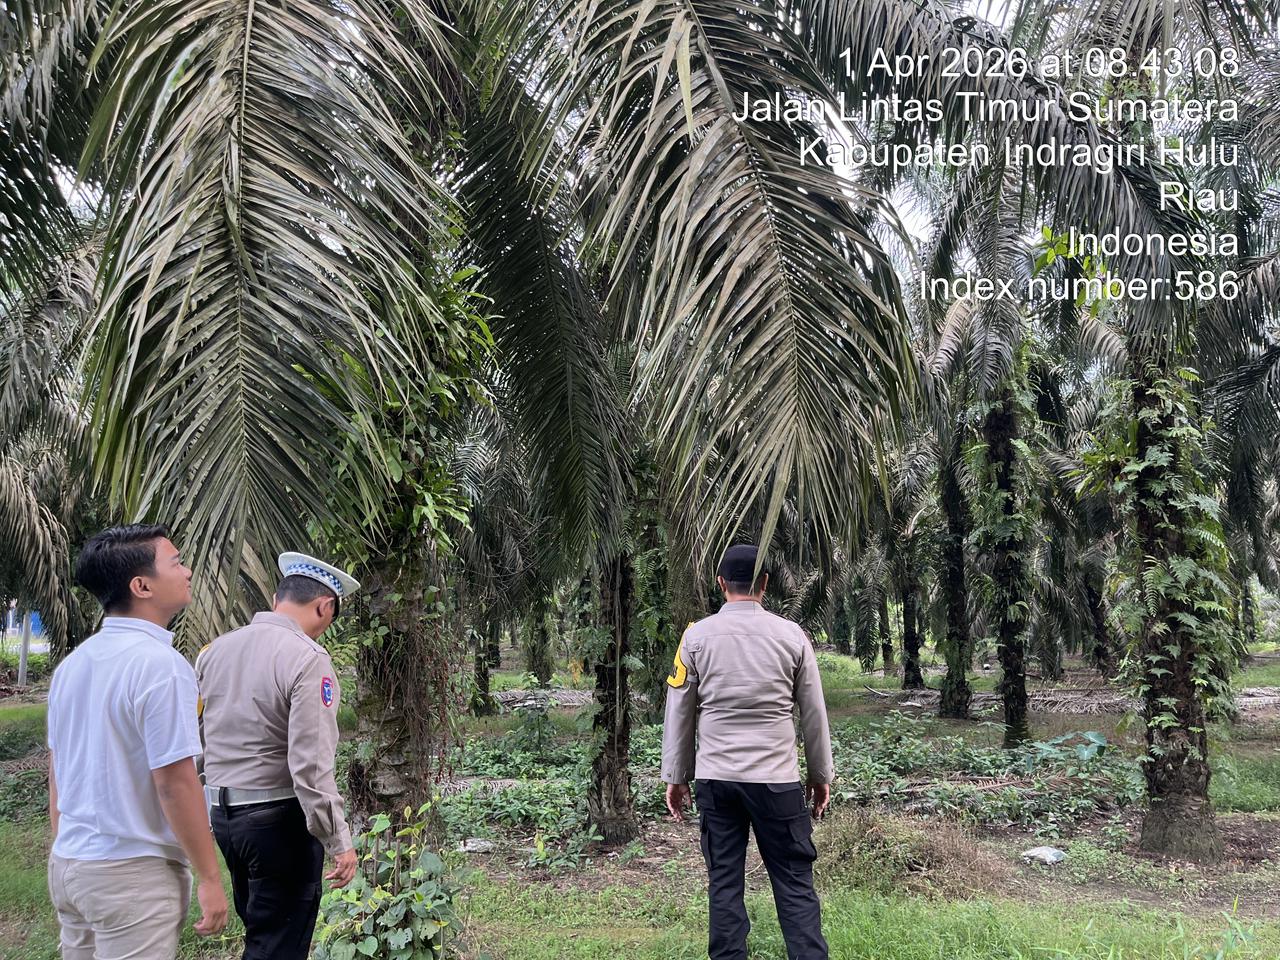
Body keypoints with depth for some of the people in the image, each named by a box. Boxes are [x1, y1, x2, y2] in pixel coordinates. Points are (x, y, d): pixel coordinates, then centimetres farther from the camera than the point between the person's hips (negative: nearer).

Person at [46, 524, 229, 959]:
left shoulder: (71, 664, 6)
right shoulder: (159, 663, -20)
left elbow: (57, 772, 13)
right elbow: (175, 784, -21)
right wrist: (209, 878, -14)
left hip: (67, 863, 8)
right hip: (131, 873, -8)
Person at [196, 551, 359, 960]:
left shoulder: (214, 650, 4)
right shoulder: (308, 659, -18)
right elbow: (311, 765, -22)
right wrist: (339, 842, -15)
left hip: (223, 814, 7)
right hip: (280, 820, -7)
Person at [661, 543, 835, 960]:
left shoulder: (697, 636, 0)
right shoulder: (791, 635, -1)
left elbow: (679, 712, 4)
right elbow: (814, 714, 6)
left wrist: (675, 777, 13)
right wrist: (821, 776, 16)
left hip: (715, 778, 1)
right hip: (777, 779, -1)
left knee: (724, 882, 10)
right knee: (794, 881, 7)